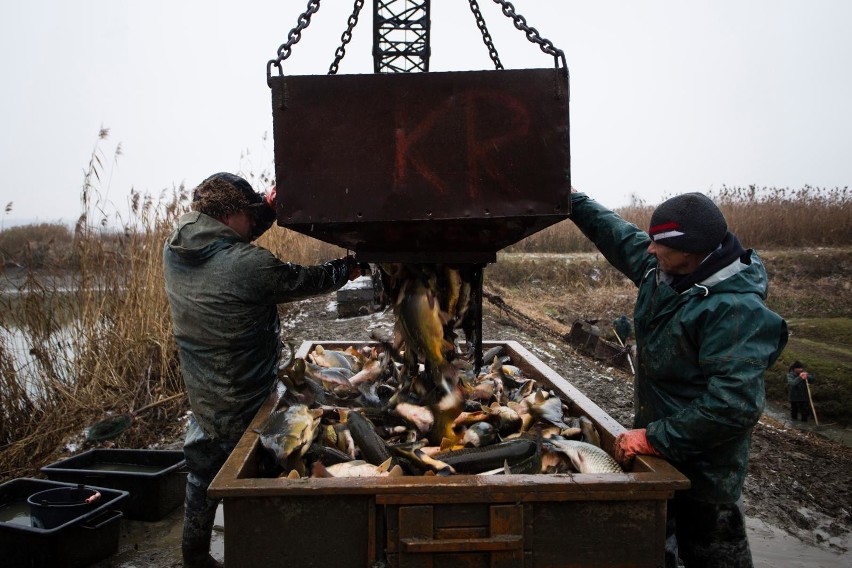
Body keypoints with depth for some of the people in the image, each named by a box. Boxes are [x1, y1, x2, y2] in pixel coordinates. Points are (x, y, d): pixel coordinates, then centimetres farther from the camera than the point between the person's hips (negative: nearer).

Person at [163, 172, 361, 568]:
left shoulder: (174, 250, -5)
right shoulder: (249, 266, -26)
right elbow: (304, 281, -12)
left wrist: (269, 208, 3)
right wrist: (348, 267, 6)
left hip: (200, 399, 7)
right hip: (244, 405, -7)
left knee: (203, 476, 24)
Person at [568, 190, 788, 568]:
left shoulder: (737, 309, -29)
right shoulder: (661, 270, -3)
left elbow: (735, 405, -34)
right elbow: (620, 236, 15)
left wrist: (656, 438, -29)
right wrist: (575, 201, 20)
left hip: (702, 469, -8)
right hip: (655, 447, 8)